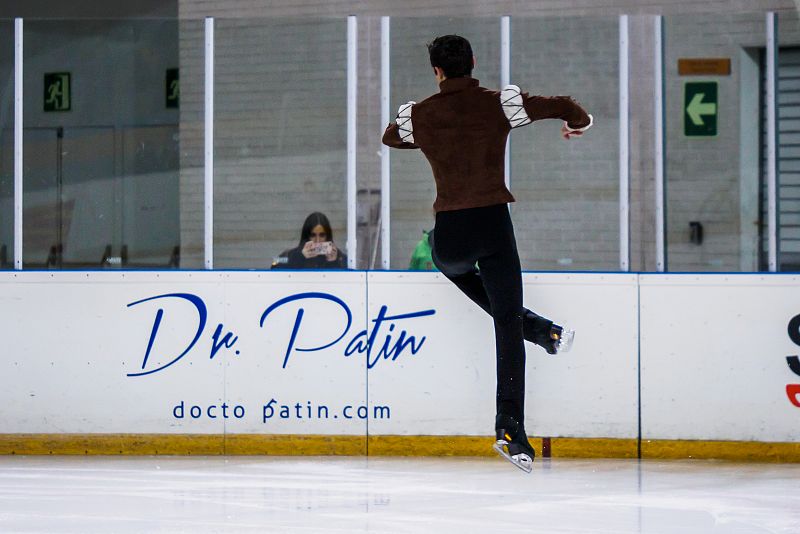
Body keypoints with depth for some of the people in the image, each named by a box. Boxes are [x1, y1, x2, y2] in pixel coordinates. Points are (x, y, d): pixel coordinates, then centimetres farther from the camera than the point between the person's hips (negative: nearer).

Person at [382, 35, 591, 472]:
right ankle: (511, 429, -7)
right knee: (508, 327, 4)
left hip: (450, 233, 1)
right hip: (494, 224, -1)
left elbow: (390, 137, 27)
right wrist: (578, 122, 20)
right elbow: (562, 107, -3)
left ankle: (543, 331, 26)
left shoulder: (420, 115, 4)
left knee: (454, 266, 37)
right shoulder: (498, 104, -1)